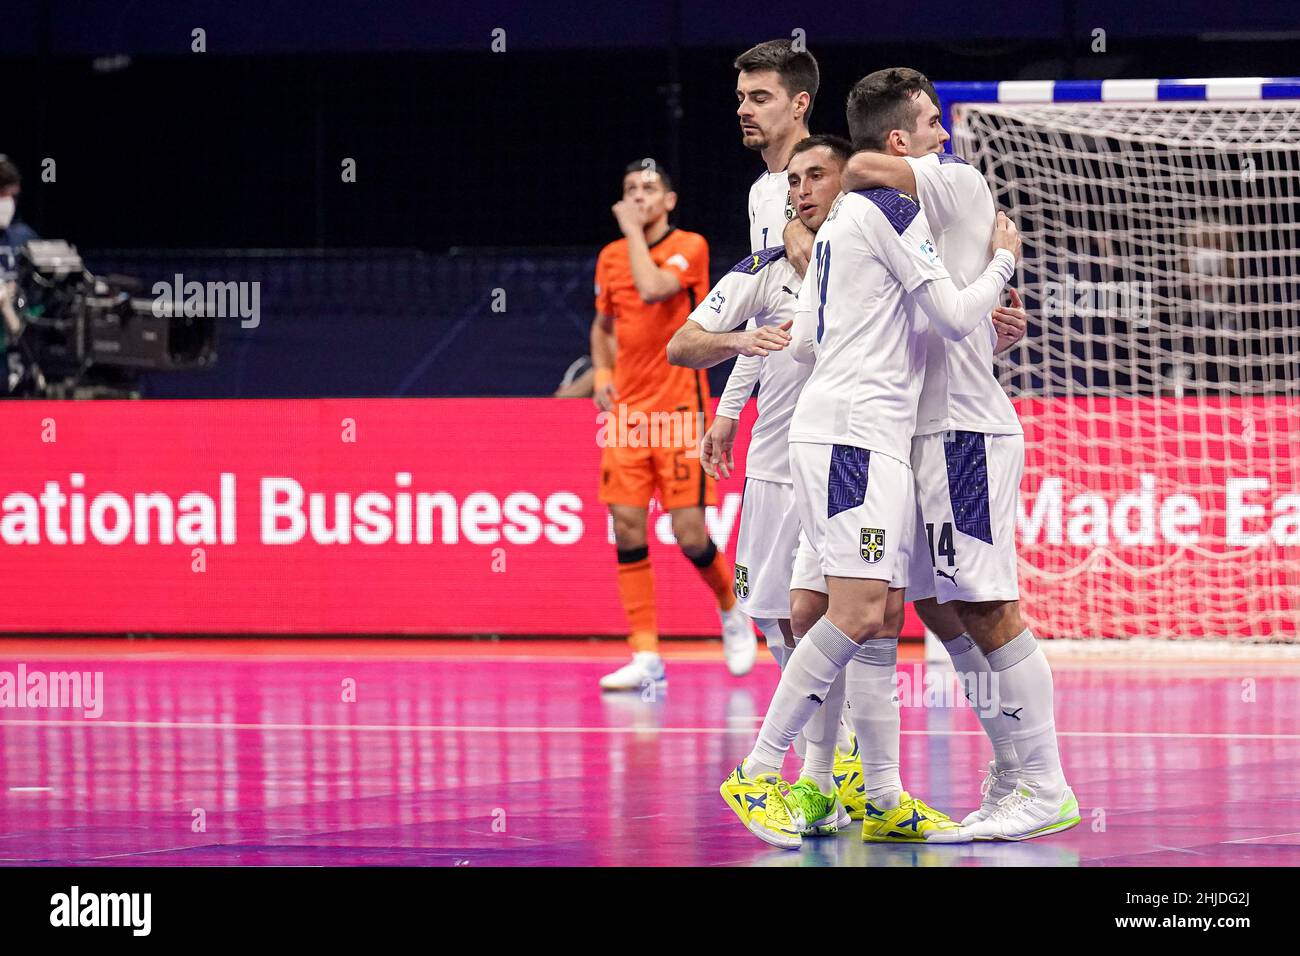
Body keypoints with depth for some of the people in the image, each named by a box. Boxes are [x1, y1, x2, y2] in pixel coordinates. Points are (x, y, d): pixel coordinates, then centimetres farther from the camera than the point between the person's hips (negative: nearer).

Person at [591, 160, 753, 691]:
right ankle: (646, 658, -1)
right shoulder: (611, 257, 10)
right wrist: (602, 373, 8)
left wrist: (634, 229, -14)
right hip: (626, 410, 5)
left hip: (679, 408, -5)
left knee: (690, 533, -9)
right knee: (627, 531, -4)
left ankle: (731, 612, 21)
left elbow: (652, 289, -25)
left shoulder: (690, 247, -6)